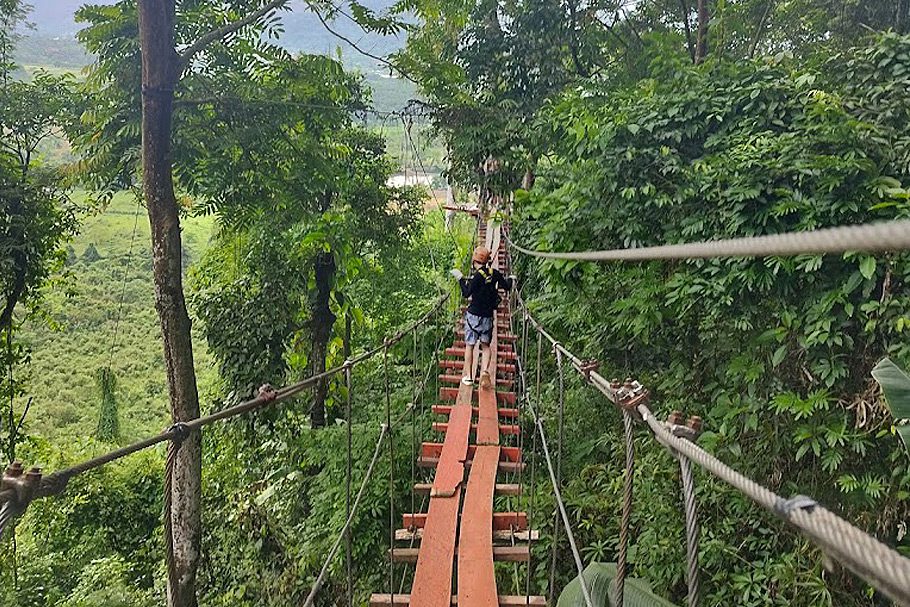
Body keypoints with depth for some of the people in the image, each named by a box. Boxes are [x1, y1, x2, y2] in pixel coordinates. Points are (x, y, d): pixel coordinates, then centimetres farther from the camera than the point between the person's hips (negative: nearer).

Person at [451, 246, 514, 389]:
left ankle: (469, 376, 11)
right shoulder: (495, 273, -2)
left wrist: (461, 278, -2)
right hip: (488, 316, 4)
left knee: (469, 345, 8)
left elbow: (467, 293, -12)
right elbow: (507, 286, 11)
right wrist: (511, 279, 32)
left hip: (474, 315, -4)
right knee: (485, 346, 13)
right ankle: (485, 371, -10)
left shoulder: (478, 276, -17)